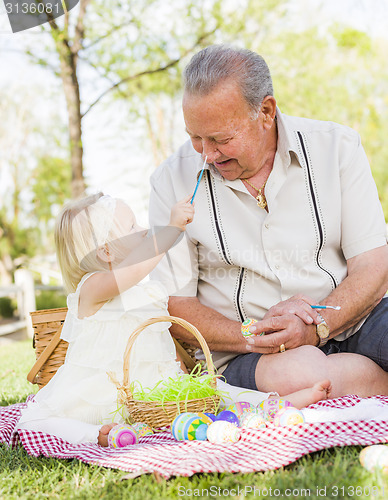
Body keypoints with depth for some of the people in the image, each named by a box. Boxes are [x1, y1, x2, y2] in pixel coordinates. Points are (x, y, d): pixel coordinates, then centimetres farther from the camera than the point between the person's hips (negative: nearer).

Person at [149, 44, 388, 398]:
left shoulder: (337, 147, 0)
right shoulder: (173, 180, -1)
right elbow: (171, 304, -1)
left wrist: (316, 327, -22)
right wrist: (252, 336, -19)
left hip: (348, 320, 1)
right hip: (246, 355, 0)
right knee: (295, 374, -36)